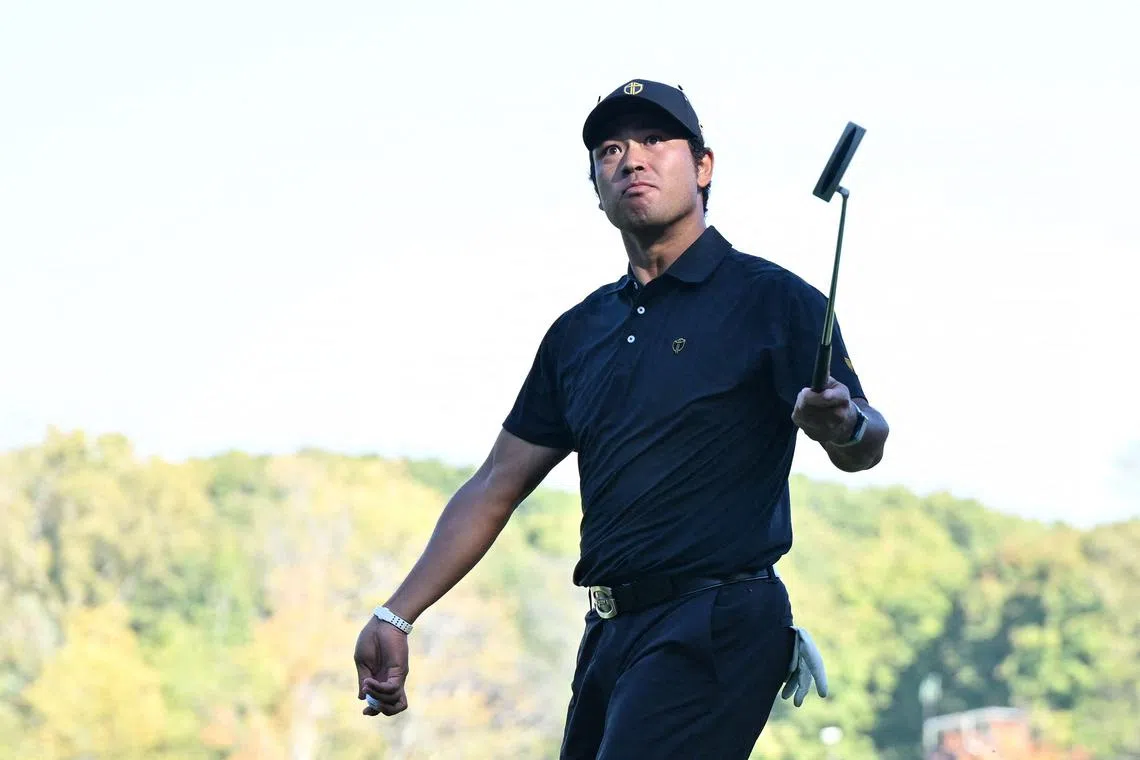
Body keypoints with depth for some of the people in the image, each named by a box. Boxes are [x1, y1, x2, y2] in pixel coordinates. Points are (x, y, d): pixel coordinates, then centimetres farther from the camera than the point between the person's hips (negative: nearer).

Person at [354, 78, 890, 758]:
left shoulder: (771, 300, 0)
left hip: (715, 628, -7)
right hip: (612, 635, 7)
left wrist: (844, 426, -34)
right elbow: (496, 487, 20)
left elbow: (866, 445, -9)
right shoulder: (579, 333, 18)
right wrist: (395, 617, 13)